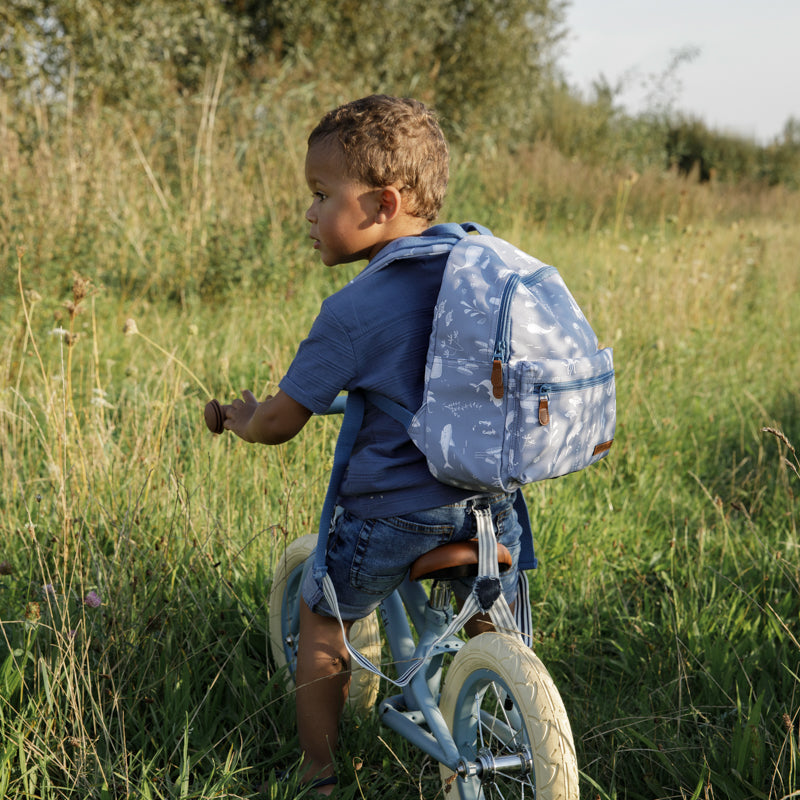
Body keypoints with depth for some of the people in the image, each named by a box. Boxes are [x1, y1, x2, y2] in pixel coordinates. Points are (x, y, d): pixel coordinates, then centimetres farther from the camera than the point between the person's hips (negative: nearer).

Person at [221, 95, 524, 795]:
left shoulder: (352, 311, -16)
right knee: (495, 632, 24)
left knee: (322, 618, 19)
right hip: (488, 505, 5)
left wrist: (243, 417, 14)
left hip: (390, 515, -5)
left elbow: (279, 422, -9)